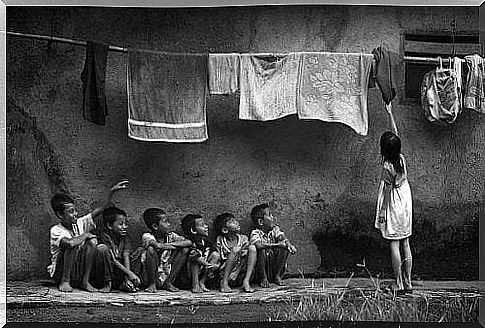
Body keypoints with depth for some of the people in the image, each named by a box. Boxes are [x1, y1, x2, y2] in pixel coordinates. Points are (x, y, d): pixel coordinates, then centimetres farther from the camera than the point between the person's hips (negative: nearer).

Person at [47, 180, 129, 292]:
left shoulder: (79, 223, 4)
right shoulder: (56, 230, -14)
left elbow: (99, 209, -4)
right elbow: (70, 243, -36)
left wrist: (112, 192, -15)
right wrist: (86, 234, -18)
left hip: (78, 273, 6)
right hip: (60, 273, -6)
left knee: (92, 241, -14)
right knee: (72, 245, -29)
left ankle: (85, 281, -11)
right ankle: (64, 282, -16)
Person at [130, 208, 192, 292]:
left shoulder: (170, 236, 0)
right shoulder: (147, 236, -16)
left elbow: (189, 242, -12)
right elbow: (158, 245, -39)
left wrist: (170, 244, -22)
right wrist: (172, 246, -28)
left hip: (164, 276, 5)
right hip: (147, 277, -5)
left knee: (184, 250, -6)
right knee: (151, 249, -30)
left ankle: (168, 282, 0)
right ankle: (152, 284, -13)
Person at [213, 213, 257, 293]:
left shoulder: (243, 238, 5)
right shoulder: (220, 241, -3)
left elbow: (244, 259, -3)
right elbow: (221, 260, -7)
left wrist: (236, 272, -20)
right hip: (225, 275, -3)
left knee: (252, 247, -14)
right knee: (235, 249, -25)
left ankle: (246, 282, -24)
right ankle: (224, 283, -23)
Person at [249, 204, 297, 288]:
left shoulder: (274, 229, 2)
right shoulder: (255, 233, -13)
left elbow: (282, 237, -17)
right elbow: (259, 245, -35)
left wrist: (288, 243, -41)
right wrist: (277, 245, -44)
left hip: (275, 267, 4)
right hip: (261, 268, -4)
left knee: (285, 247, -17)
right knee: (261, 250, -31)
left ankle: (277, 276, -1)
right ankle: (263, 278, -9)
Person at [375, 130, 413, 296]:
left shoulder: (387, 167, -22)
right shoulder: (402, 159, -3)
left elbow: (387, 191, -16)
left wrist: (382, 213, -9)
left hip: (394, 207, -7)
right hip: (406, 202, 7)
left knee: (394, 245, 0)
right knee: (405, 244, 12)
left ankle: (399, 285, 4)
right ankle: (408, 283, 18)